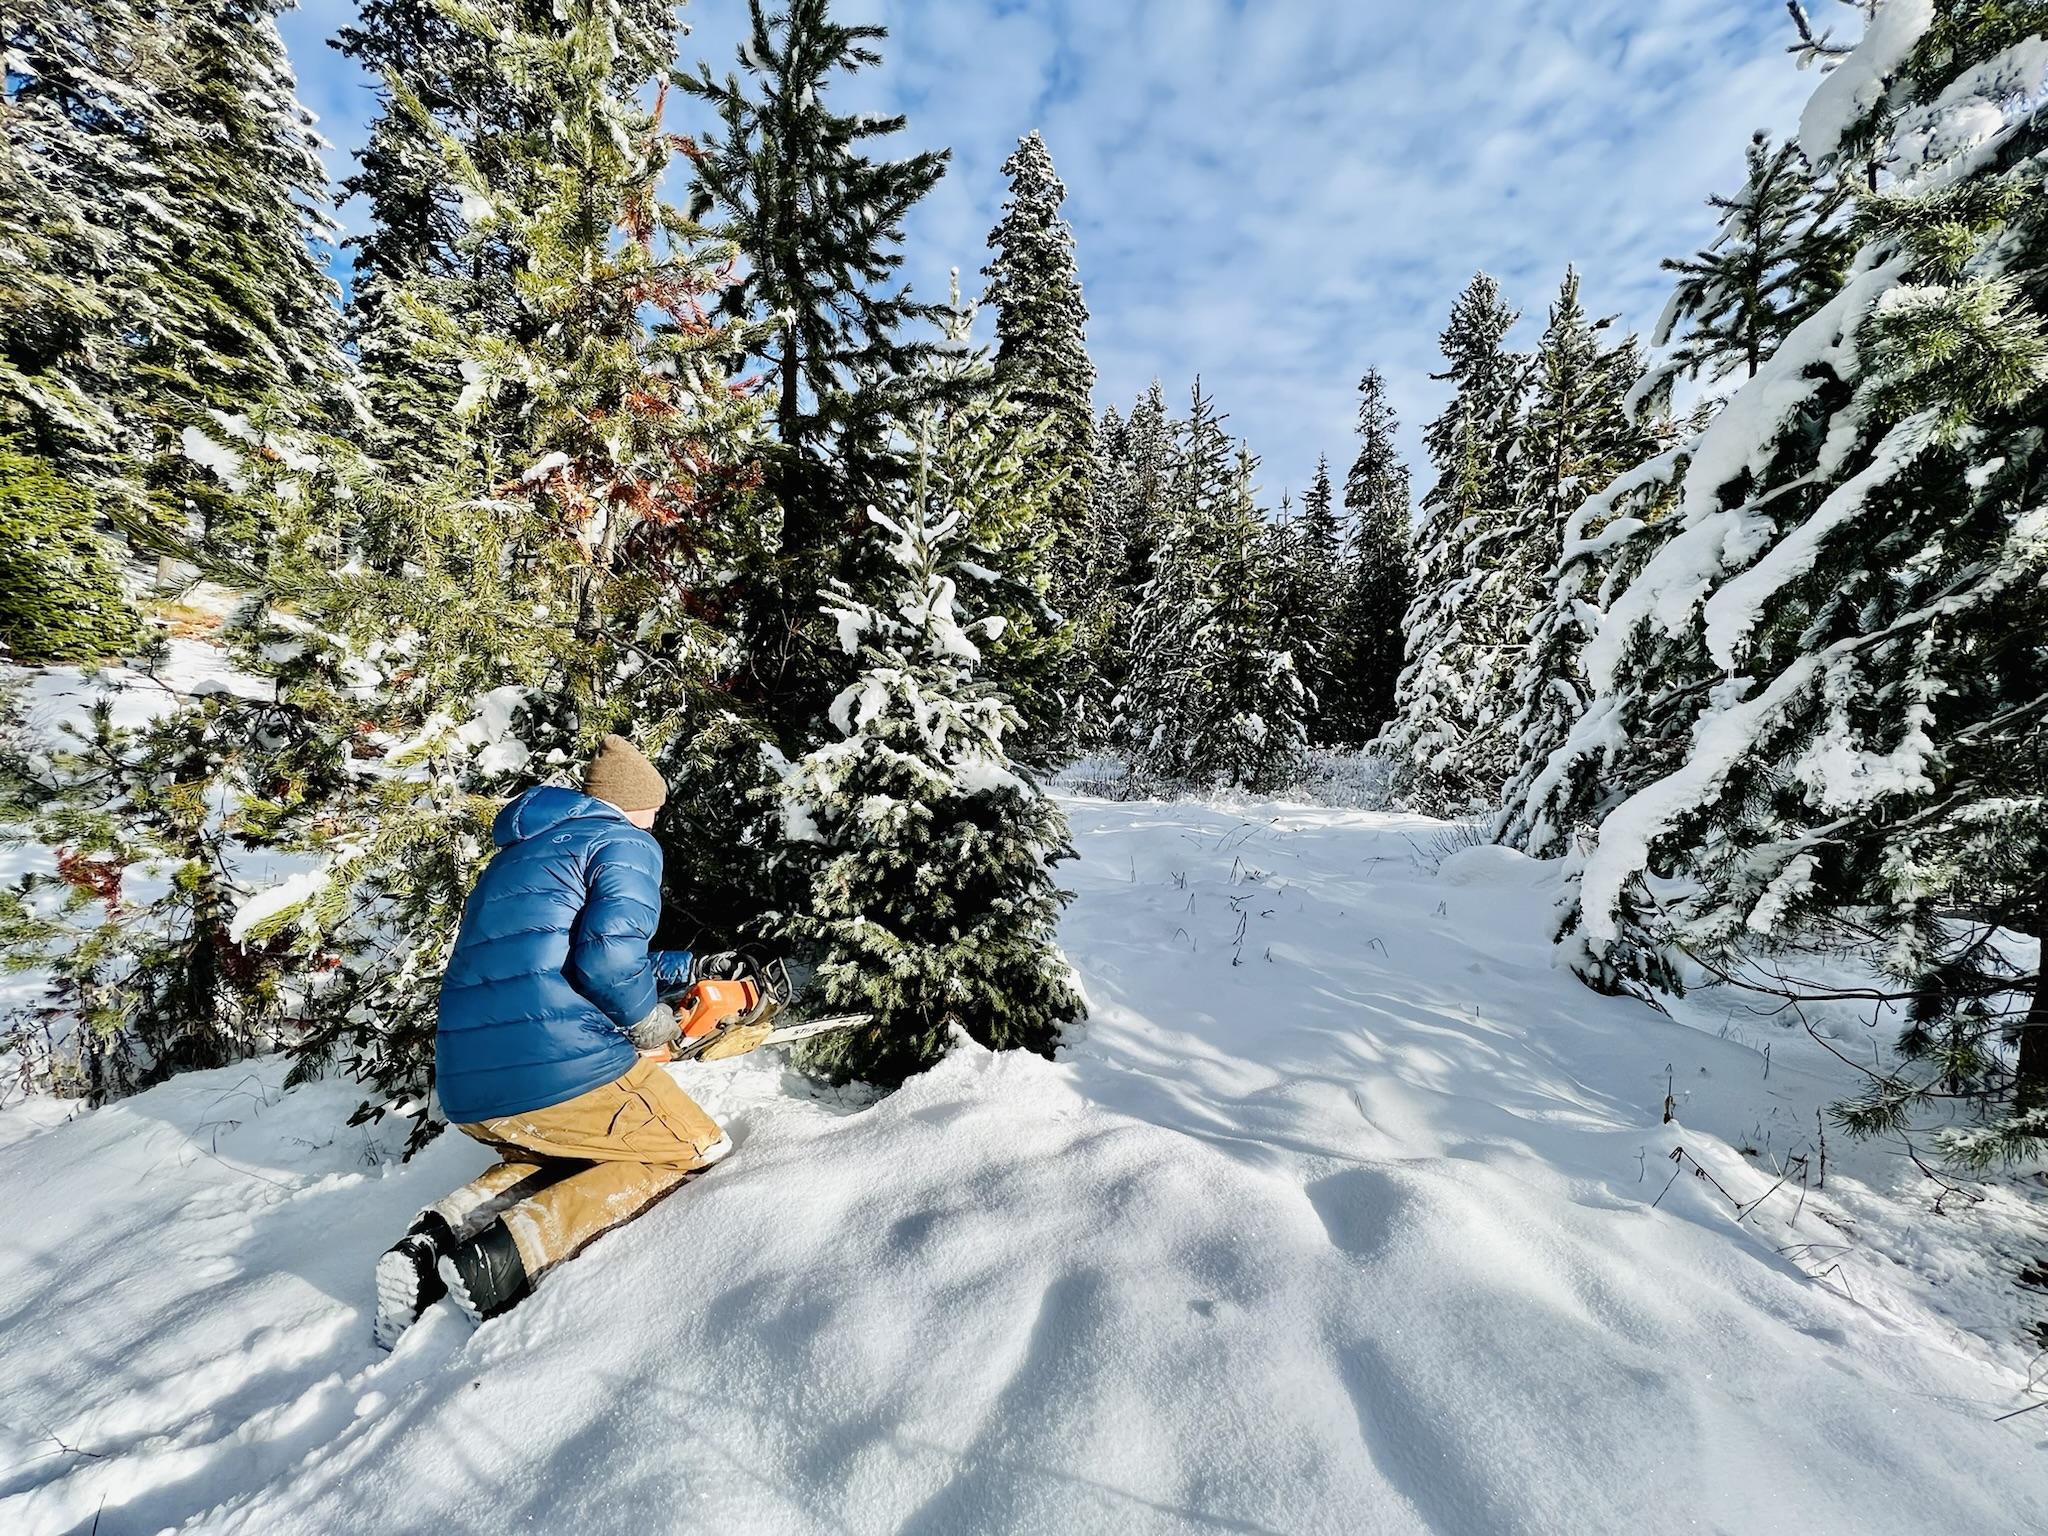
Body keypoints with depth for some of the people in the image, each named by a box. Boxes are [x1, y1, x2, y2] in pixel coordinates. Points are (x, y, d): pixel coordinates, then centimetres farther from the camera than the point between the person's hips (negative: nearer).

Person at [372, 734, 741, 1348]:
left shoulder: (516, 856, 25)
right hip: (560, 1071, -9)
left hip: (466, 1093, 9)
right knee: (697, 1148, 10)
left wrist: (689, 968, 34)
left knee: (561, 1152, 35)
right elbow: (608, 959, -20)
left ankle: (439, 1233, 10)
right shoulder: (627, 844, -4)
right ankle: (507, 1254, -8)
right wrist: (649, 1018, 1)